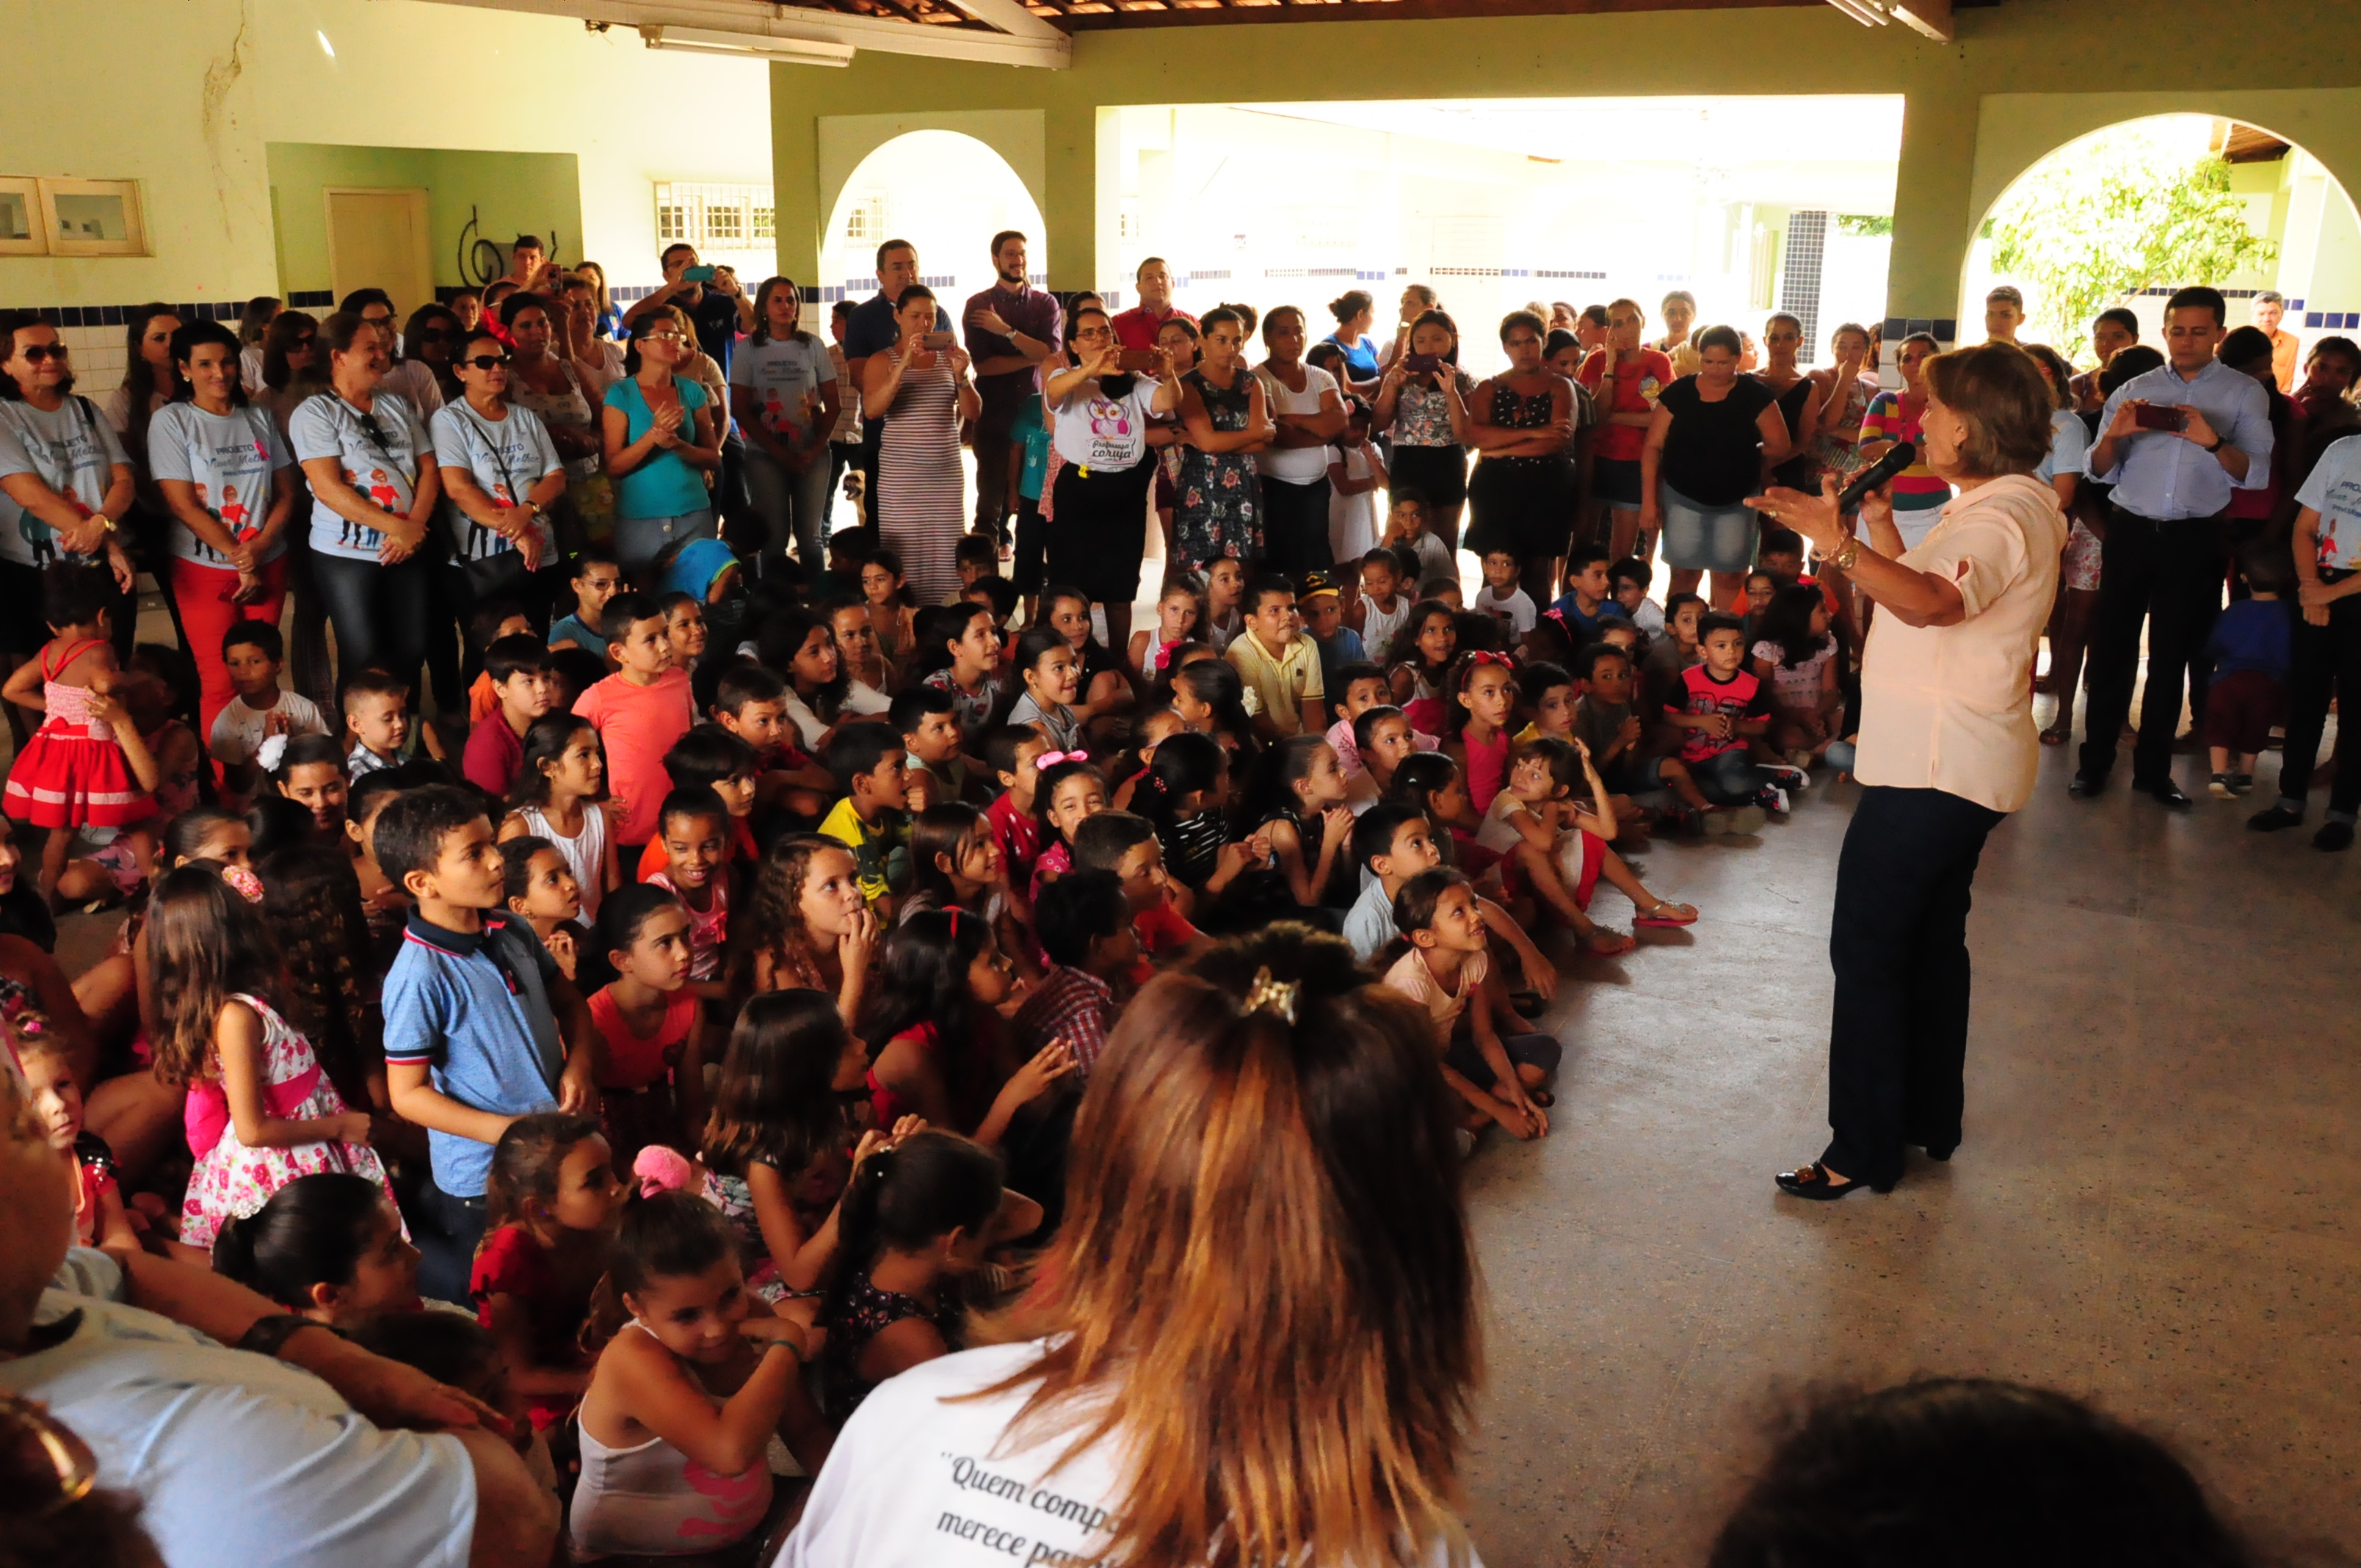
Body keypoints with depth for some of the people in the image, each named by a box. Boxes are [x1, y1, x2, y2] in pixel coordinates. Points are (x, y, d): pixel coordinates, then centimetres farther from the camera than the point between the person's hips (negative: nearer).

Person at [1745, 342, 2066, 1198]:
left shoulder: (2002, 514, -19)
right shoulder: (1998, 504, 15)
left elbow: (1932, 603, -40)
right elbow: (1923, 591, 18)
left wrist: (1838, 543, -50)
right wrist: (1878, 523, 12)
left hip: (1938, 769, -11)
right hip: (1955, 764, 11)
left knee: (1867, 948, -6)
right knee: (1932, 942, 19)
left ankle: (1864, 1151, 2)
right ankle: (1930, 1121, 32)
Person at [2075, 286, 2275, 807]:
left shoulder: (2244, 394, 3)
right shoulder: (2134, 390, 8)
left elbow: (2256, 473, -7)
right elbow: (2101, 471, 6)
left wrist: (2213, 442, -25)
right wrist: (2112, 435, -16)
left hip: (2195, 539, -1)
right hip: (2131, 531, 1)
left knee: (2171, 656, 7)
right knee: (2112, 647, 1)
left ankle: (2153, 768, 16)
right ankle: (2095, 760, 8)